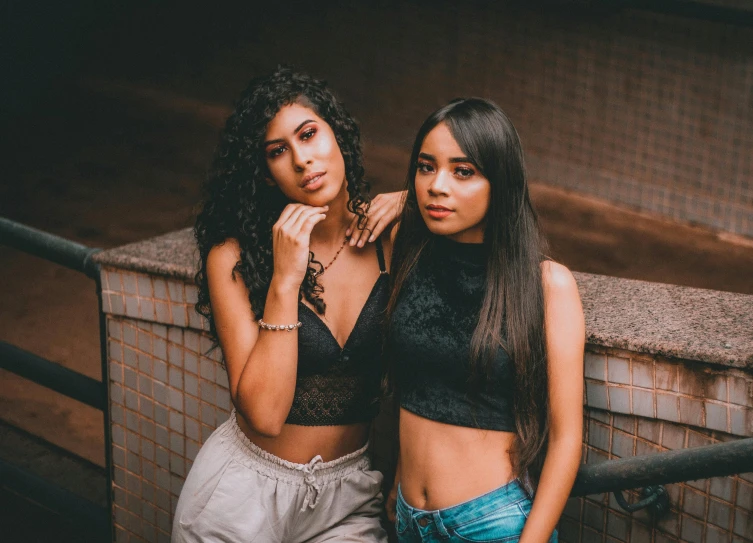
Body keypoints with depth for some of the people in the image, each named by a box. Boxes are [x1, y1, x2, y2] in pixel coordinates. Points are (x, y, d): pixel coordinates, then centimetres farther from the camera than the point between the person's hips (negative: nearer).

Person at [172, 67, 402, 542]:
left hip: (351, 492, 2)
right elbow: (264, 414, -20)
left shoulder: (390, 236, -5)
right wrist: (286, 279, -27)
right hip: (246, 487, -2)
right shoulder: (233, 258, -14)